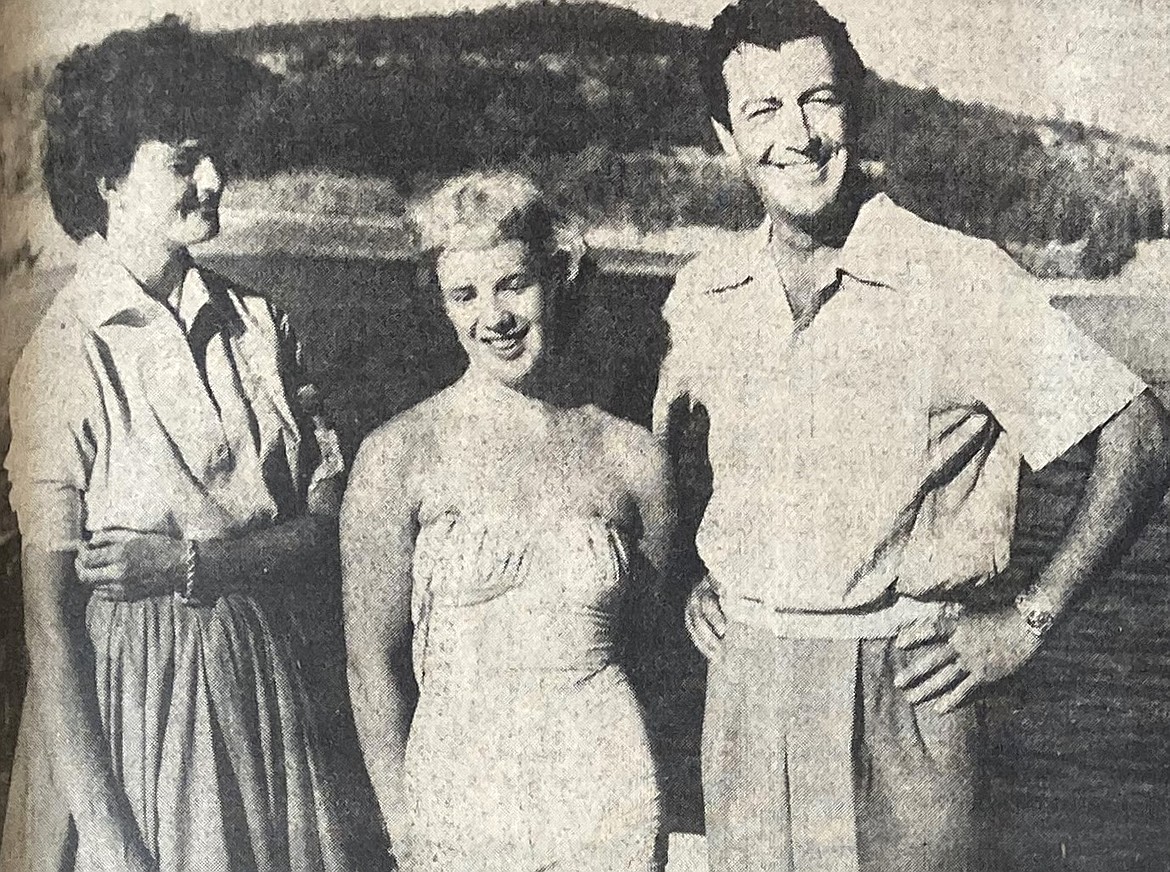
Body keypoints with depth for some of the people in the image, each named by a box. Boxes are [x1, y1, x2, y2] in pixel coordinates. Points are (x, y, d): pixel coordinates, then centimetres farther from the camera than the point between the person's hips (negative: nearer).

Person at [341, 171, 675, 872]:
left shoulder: (632, 457, -3)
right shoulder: (397, 458, -8)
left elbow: (642, 631, 9)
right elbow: (373, 663, -4)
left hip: (606, 797, 1)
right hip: (458, 795, -1)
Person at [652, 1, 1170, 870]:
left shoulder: (962, 280, -10)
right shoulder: (704, 293, 4)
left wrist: (1028, 620, -9)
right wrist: (690, 581, 10)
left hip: (902, 688, -4)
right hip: (742, 682, 4)